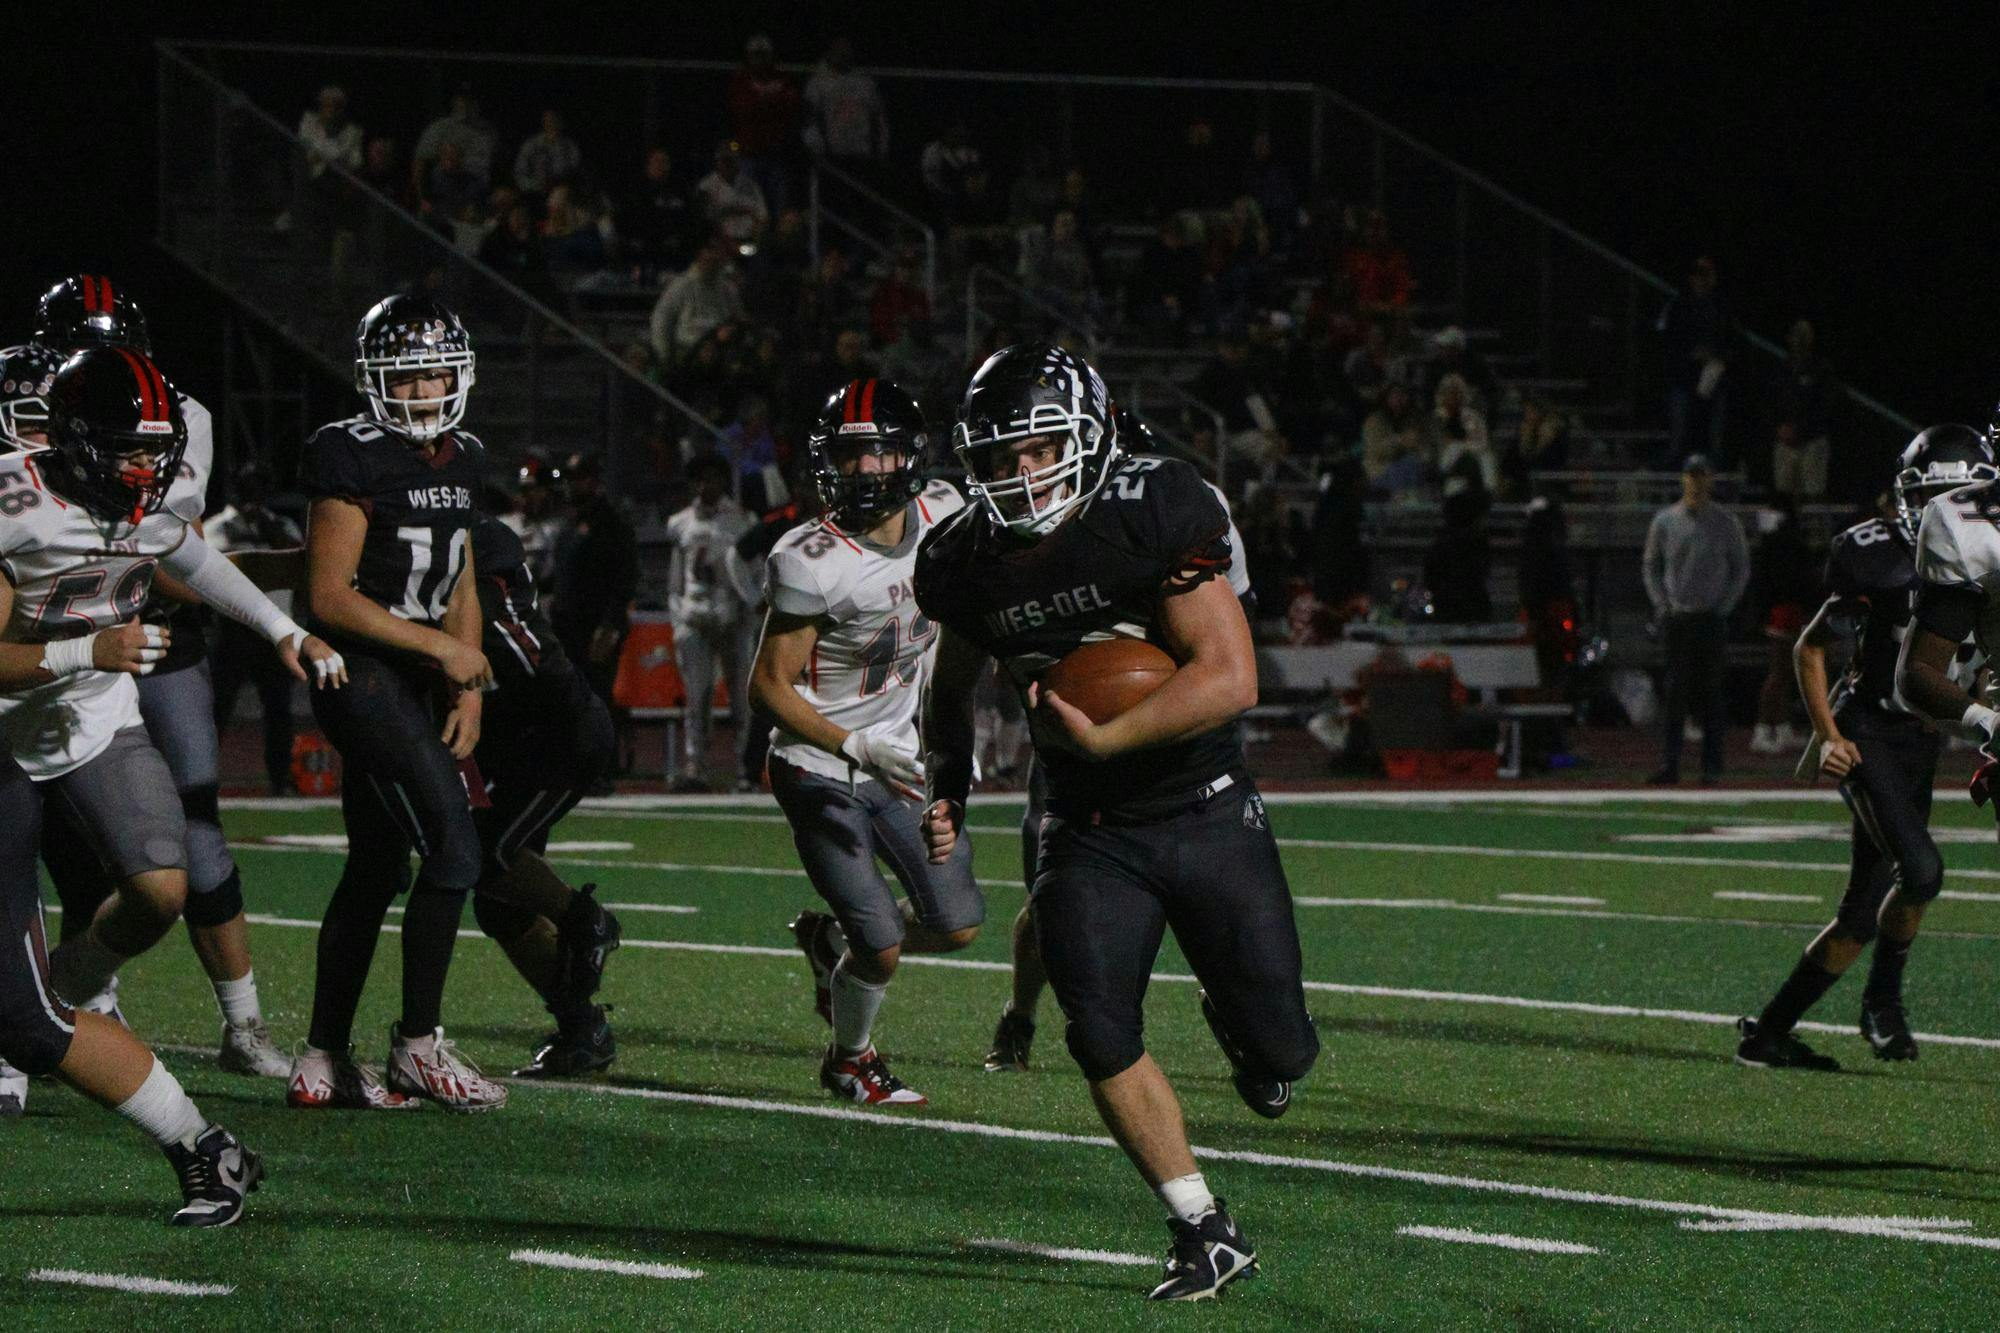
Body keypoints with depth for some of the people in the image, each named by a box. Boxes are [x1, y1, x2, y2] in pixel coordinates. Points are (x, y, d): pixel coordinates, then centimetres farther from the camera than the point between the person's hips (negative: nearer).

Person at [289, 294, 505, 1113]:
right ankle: (419, 1043, -4)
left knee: (376, 869, 11)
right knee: (454, 851, -13)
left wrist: (469, 688, 6)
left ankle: (323, 1060, 17)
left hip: (415, 681, 9)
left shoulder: (459, 460, 12)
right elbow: (330, 597, -15)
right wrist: (444, 649, -13)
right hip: (360, 671, -9)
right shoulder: (354, 460, -13)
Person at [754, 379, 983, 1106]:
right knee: (884, 948, -8)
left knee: (957, 927, 4)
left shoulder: (942, 515, -6)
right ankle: (850, 1058, 22)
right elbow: (771, 682, -18)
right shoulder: (812, 562, -24)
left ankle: (832, 942, 33)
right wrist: (857, 747, -28)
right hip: (821, 772, -6)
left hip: (900, 761, 6)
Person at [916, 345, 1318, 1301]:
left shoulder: (1154, 517, -19)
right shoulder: (970, 563, -4)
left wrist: (1102, 737, -30)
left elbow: (1228, 678, -24)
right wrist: (946, 783, 2)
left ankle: (1235, 1017, 37)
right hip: (1090, 835, 3)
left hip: (1208, 816, -3)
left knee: (1280, 1053, -2)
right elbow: (952, 685, 18)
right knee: (1102, 1039, -13)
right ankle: (1205, 1235, 4)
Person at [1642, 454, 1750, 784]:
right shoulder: (1664, 521, 7)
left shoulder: (1726, 522, 4)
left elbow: (1741, 569, 8)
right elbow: (1650, 566, 13)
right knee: (1675, 692, -4)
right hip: (1676, 619, 1)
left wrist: (1724, 607, -2)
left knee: (1711, 692, -1)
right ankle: (1669, 763, -4)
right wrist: (1662, 605, 2)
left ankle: (1712, 764, 4)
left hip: (1711, 618, -1)